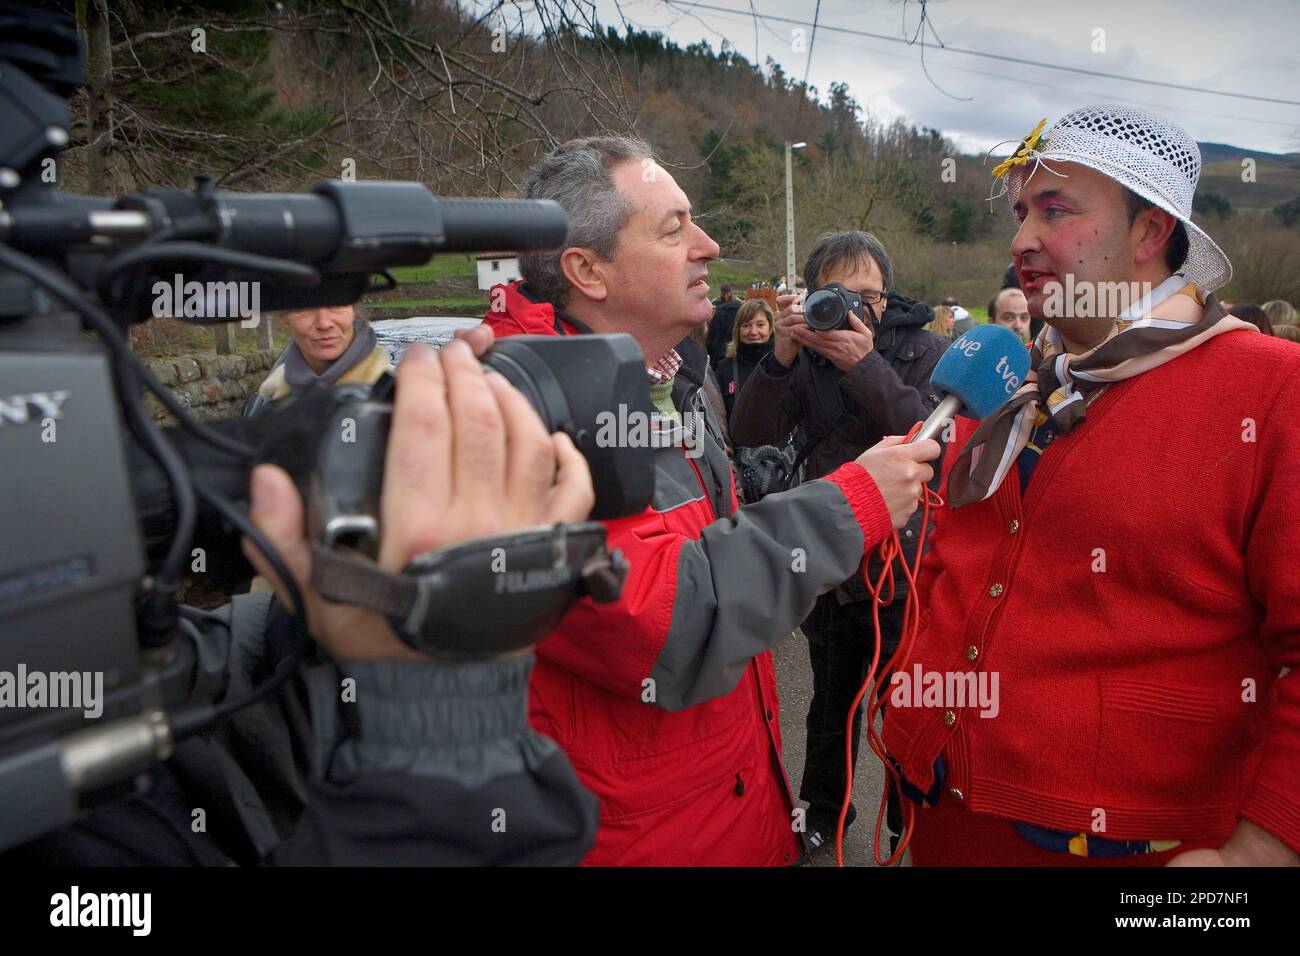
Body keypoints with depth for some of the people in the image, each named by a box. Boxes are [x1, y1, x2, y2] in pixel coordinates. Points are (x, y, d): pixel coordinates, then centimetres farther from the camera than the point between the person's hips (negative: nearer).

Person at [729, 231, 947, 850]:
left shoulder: (924, 351, -6)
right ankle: (822, 812, 44)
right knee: (831, 707, 22)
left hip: (905, 571, -3)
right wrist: (780, 357, -26)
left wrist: (864, 364, -31)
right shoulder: (808, 353, 0)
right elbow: (750, 434, -12)